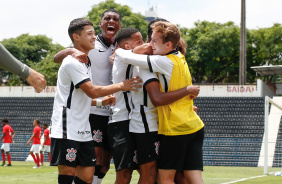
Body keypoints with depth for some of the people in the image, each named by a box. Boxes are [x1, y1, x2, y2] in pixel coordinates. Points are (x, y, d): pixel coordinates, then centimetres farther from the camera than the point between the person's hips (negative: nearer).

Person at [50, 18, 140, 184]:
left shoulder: (86, 62, 19)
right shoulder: (72, 62, -12)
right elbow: (92, 91, -18)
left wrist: (100, 102, 9)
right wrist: (121, 86, -11)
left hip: (83, 130, 9)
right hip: (67, 129, -9)